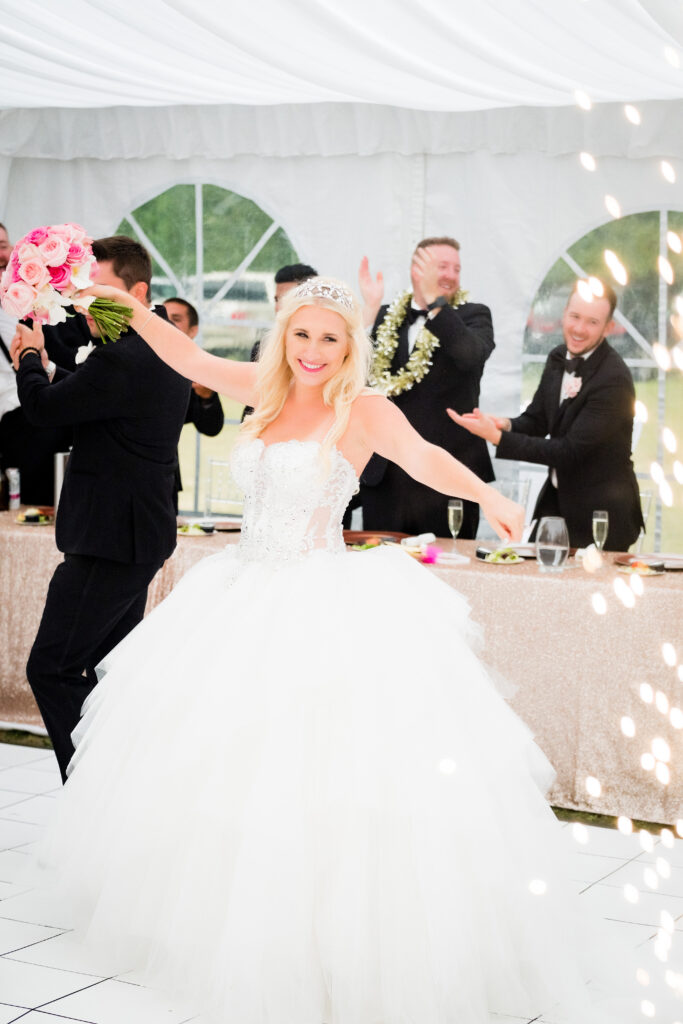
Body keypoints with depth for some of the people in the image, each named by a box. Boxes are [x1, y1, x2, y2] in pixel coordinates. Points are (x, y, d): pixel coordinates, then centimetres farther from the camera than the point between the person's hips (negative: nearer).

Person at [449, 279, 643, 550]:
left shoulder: (615, 380, -23)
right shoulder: (558, 359, 2)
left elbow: (569, 451, -24)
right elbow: (536, 420, 11)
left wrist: (498, 437, -25)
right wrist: (506, 425, -13)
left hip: (601, 514, -7)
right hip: (556, 498, 7)